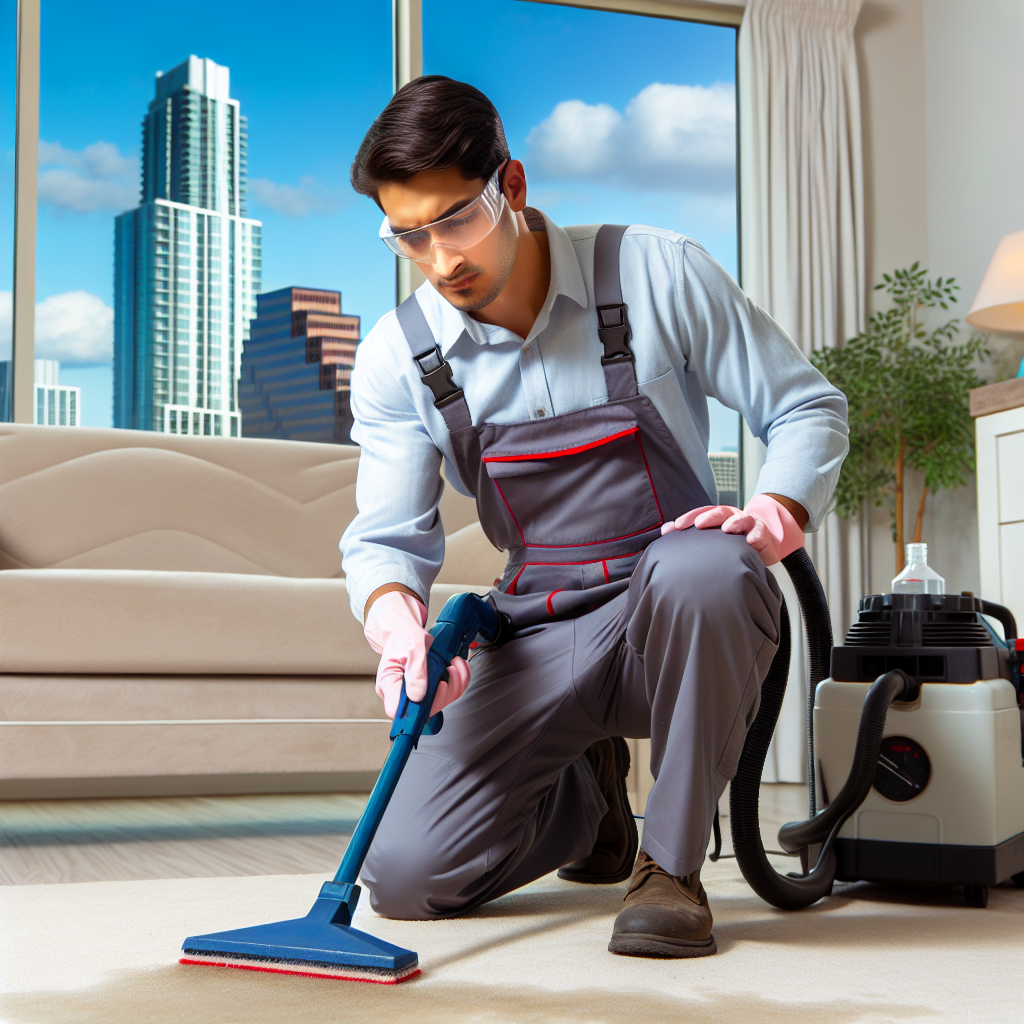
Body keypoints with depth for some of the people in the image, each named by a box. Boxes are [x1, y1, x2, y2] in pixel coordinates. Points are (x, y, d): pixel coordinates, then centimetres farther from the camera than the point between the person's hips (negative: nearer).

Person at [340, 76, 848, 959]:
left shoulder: (657, 275, -10)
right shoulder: (396, 359, -2)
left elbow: (808, 408, -3)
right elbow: (385, 536, -1)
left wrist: (778, 510, -23)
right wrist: (397, 614, -25)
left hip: (687, 619, -2)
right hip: (541, 642, 3)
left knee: (701, 566, -41)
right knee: (406, 877, -13)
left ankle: (672, 867, -17)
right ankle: (587, 794, 20)